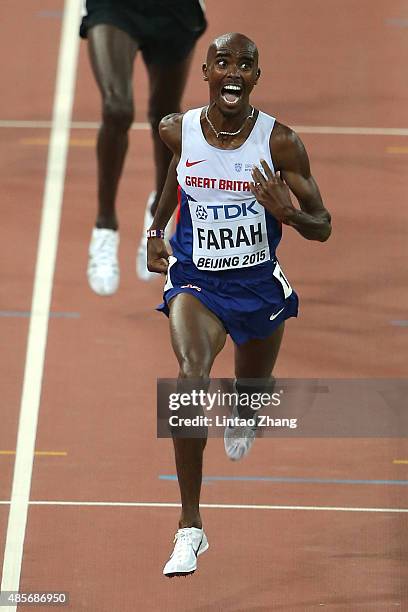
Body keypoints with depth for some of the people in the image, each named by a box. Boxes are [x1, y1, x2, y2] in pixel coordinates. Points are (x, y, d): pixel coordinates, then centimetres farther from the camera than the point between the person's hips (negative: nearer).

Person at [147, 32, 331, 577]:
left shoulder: (279, 141, -15)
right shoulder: (177, 131, -9)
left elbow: (323, 229, -10)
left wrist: (289, 213, -31)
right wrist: (156, 229, 16)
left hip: (259, 285, 1)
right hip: (195, 281, -1)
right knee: (191, 377, -28)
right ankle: (190, 527, -24)